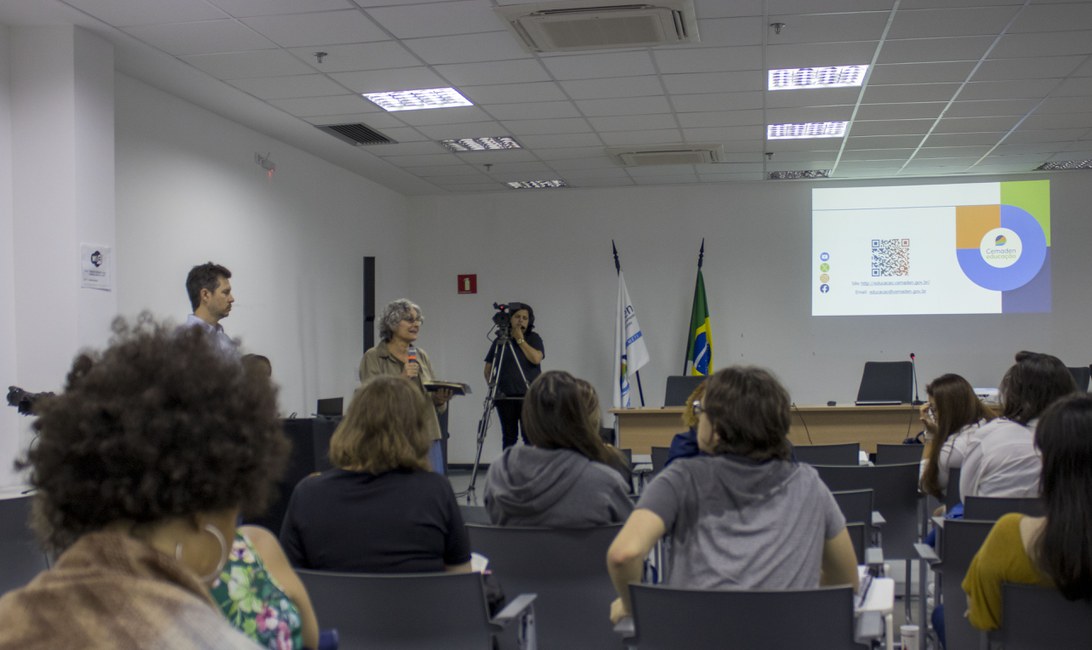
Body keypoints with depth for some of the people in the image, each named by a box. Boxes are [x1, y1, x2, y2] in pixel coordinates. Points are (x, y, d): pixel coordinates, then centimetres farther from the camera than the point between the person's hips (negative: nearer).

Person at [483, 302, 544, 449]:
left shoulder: (534, 338, 5)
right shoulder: (499, 341, 9)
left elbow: (536, 358, -13)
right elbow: (488, 369, 13)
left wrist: (520, 340, -8)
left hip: (528, 396, -2)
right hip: (505, 397, 2)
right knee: (509, 436, 5)